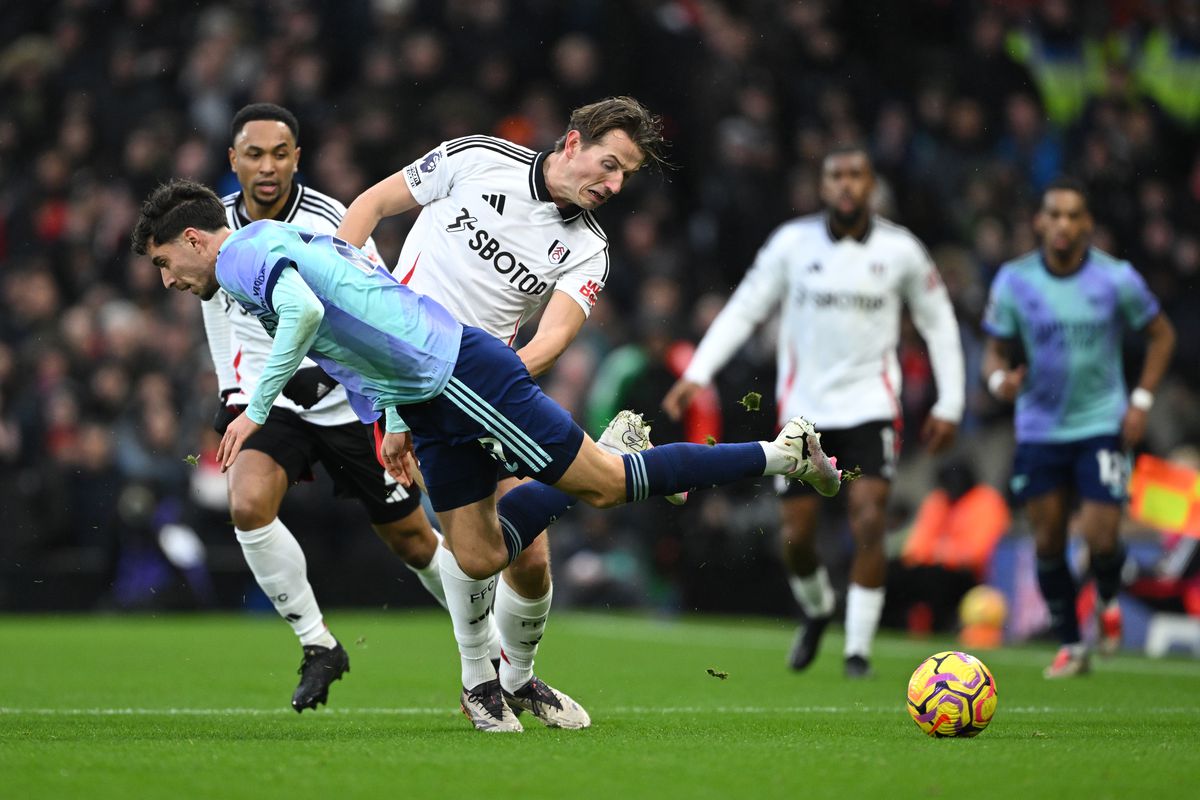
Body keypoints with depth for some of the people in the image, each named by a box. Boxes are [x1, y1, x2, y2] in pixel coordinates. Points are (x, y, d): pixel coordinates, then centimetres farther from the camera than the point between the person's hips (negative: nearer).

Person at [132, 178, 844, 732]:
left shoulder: (241, 252, -8)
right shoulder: (282, 245, 22)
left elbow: (304, 307, -29)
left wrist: (257, 409, -21)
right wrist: (399, 421, 24)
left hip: (460, 371, -10)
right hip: (429, 404, 10)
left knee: (602, 485, -4)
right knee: (479, 558, 7)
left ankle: (780, 453, 5)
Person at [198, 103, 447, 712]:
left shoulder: (331, 222, -17)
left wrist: (326, 370, -25)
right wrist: (232, 390, 15)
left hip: (349, 401, -3)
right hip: (268, 402, 3)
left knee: (411, 540, 7)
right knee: (248, 506, -25)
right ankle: (317, 645, -10)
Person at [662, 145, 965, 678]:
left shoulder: (900, 250, -1)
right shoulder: (792, 243, -1)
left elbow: (938, 323, 10)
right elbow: (743, 310, 3)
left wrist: (949, 405, 7)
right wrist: (696, 375, -7)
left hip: (870, 405, -1)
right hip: (803, 407, 1)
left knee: (869, 522, -16)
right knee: (796, 536, 1)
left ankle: (858, 648, -6)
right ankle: (816, 610, 34)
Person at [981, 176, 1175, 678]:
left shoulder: (1115, 278, -8)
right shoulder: (1014, 281, -5)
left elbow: (1161, 334, 6)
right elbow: (996, 350, 2)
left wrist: (1141, 401, -2)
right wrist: (1000, 378, -21)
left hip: (1103, 425, -2)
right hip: (1039, 428, 2)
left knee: (1100, 538, -12)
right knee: (1048, 542, 3)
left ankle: (1109, 598, 23)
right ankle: (1071, 646, 21)